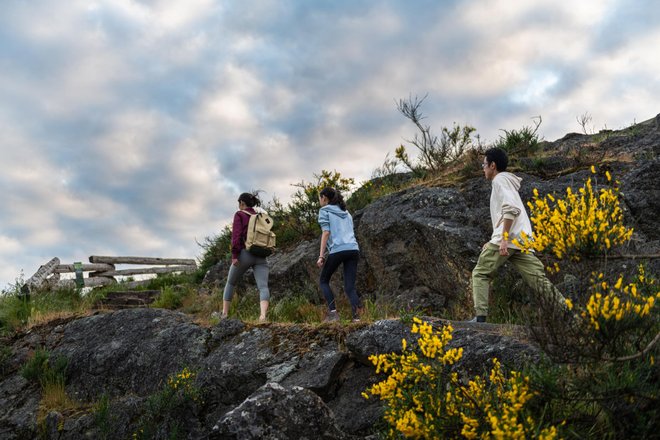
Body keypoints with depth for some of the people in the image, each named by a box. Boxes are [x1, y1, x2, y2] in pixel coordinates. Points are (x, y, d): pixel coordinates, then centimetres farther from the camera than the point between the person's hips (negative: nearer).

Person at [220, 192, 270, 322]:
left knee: (230, 283, 19)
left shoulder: (239, 215, 4)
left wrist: (234, 255, -13)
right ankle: (263, 315, -37)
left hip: (244, 254, -3)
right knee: (263, 286, -13)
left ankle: (224, 313, 19)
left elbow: (236, 235, -9)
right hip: (260, 256, 3)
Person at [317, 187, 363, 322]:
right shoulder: (346, 212, 27)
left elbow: (326, 232, -4)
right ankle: (356, 315, -19)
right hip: (353, 249, 5)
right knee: (349, 286, 3)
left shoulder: (324, 211, 8)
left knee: (323, 281, 14)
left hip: (337, 250, -5)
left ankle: (333, 312, -2)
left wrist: (321, 256, -7)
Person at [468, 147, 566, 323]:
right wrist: (494, 242, 31)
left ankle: (480, 316, -8)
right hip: (522, 240, 8)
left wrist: (504, 238, -20)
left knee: (480, 273, 2)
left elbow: (511, 208, -17)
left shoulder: (500, 180, -1)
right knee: (538, 280, 1)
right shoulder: (507, 181, 28)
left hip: (508, 239, -8)